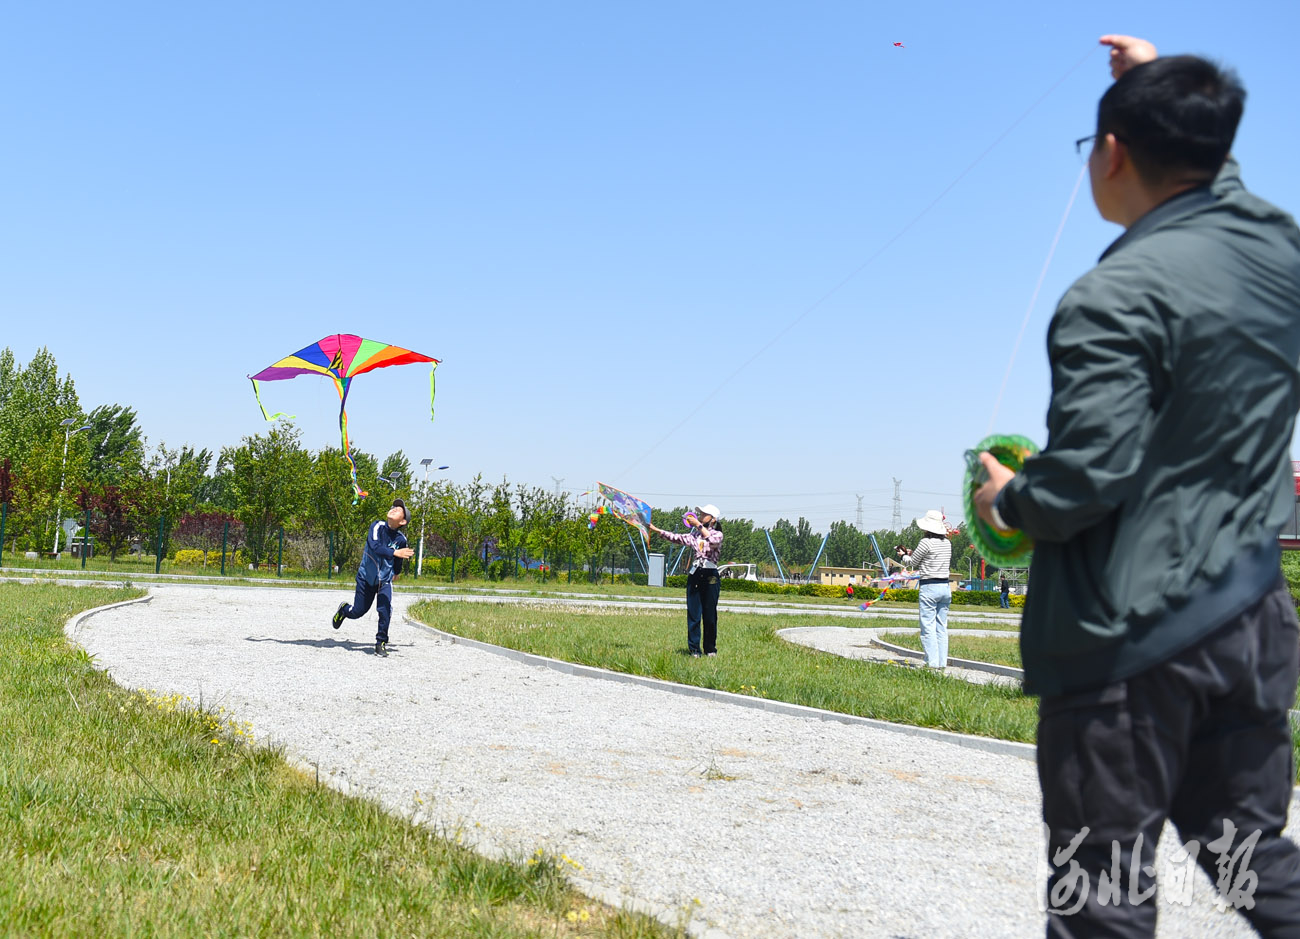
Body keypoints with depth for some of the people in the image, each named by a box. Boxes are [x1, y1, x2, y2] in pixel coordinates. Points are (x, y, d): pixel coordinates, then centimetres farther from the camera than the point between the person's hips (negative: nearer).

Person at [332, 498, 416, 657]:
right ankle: (344, 609, 43)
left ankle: (381, 643, -1)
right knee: (358, 612, 7)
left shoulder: (401, 539, -9)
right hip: (366, 577, -1)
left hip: (385, 580, 1)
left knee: (385, 610, -18)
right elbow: (375, 546, -35)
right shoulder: (378, 526, -18)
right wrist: (394, 552, -48)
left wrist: (395, 573, 24)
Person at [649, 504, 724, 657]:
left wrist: (698, 524, -20)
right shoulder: (695, 533, 17)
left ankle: (710, 649, 12)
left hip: (710, 576, -4)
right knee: (693, 614, -2)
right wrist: (658, 531, 8)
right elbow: (679, 538, 16)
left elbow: (713, 540, -20)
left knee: (710, 615, 0)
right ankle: (694, 649, 1)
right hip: (694, 575, 4)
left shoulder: (717, 534, 2)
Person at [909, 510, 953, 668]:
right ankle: (942, 661, 12)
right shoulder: (947, 543, 8)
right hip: (945, 586, 7)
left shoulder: (926, 542, -12)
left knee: (928, 627, -1)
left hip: (929, 587, -7)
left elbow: (913, 563, -3)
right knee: (942, 627, 11)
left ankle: (932, 662, -3)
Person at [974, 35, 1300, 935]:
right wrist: (1165, 83, 36)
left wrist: (1008, 498, -3)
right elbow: (1213, 170, 28)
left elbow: (1086, 475, -24)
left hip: (1132, 633, -7)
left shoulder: (1115, 298, -19)